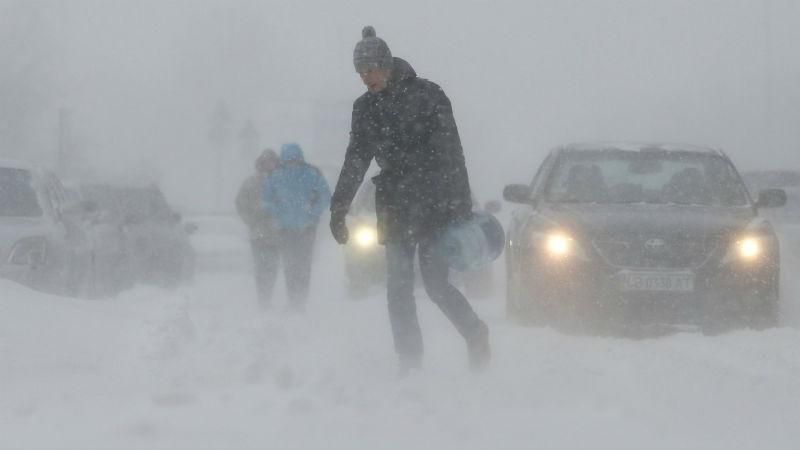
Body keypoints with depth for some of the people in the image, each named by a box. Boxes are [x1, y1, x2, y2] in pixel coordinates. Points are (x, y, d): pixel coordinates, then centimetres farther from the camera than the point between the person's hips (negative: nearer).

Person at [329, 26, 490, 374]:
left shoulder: (426, 95, -7)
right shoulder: (366, 108, 8)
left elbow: (449, 153, -9)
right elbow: (355, 161, 14)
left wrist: (461, 205, -14)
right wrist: (339, 209, 10)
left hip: (436, 205, -5)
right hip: (395, 207, 5)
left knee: (435, 281, -6)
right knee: (398, 286, -2)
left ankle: (476, 334, 18)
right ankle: (409, 361, 3)